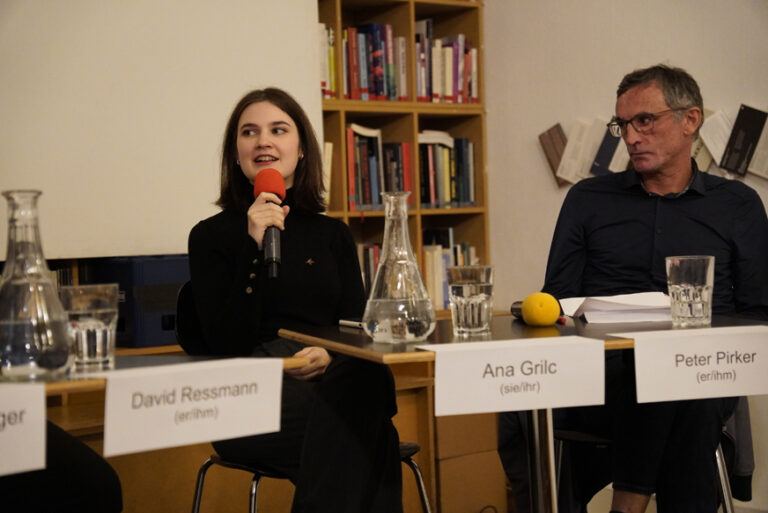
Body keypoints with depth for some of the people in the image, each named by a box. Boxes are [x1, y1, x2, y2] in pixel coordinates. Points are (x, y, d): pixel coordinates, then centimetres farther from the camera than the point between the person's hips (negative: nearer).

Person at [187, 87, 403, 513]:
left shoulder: (332, 234, 18)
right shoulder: (211, 236, 7)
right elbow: (226, 345, -5)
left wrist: (331, 355, -14)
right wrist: (254, 247, -12)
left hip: (335, 383, 4)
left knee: (369, 382, -35)